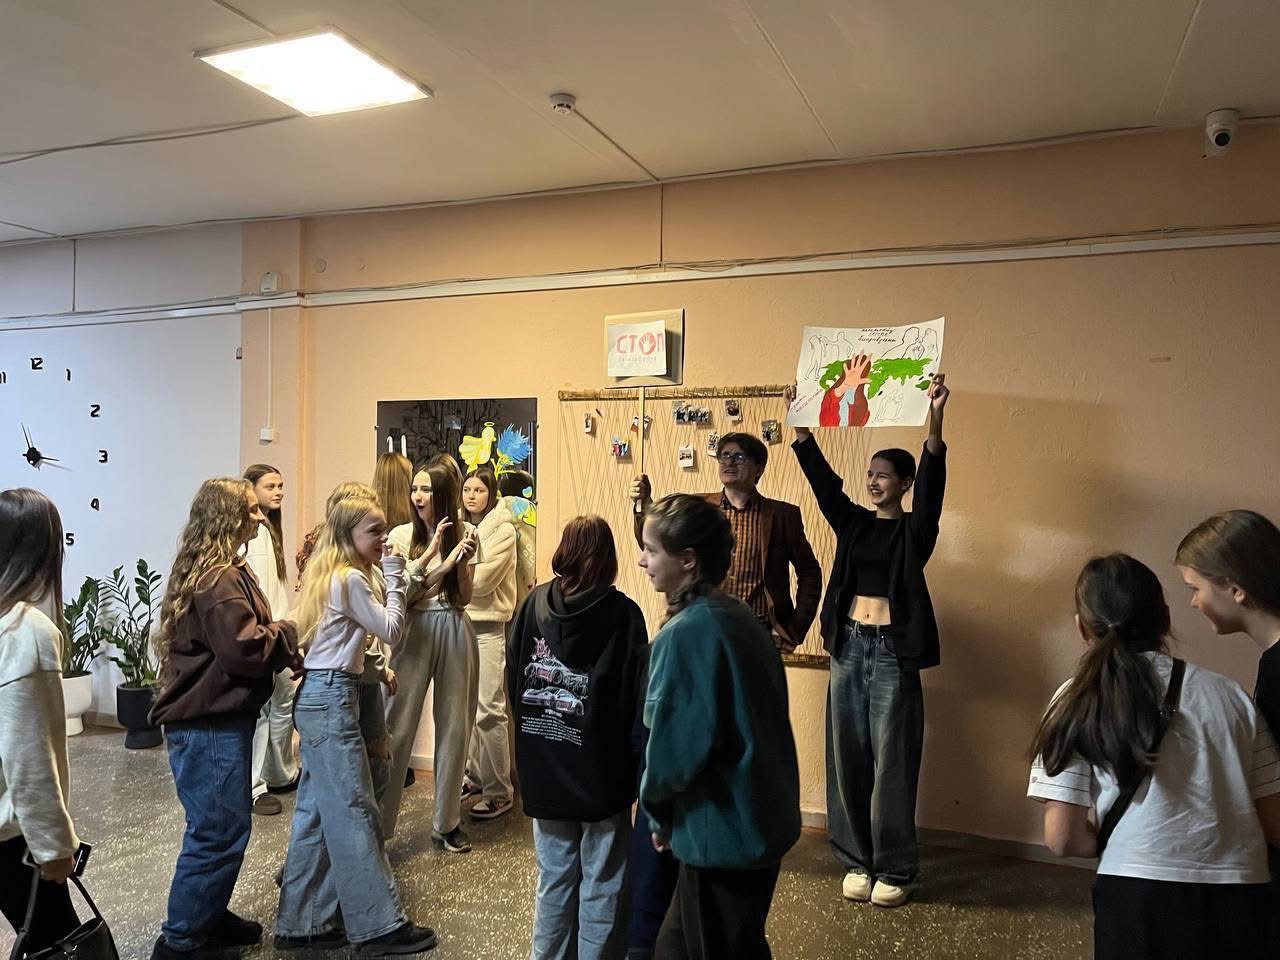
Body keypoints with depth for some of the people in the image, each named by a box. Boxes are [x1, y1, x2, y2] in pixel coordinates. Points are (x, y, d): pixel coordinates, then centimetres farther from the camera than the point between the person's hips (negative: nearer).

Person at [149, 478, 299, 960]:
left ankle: (207, 917, 32)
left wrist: (284, 645, 2)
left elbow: (245, 635, 18)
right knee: (220, 830, -2)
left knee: (220, 826, 19)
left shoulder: (219, 570, 14)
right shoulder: (217, 579, -21)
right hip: (209, 724, -11)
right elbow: (245, 649, -26)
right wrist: (289, 632, -11)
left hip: (215, 717, 11)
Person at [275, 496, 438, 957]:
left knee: (318, 811, 13)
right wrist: (393, 574, -7)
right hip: (332, 699, -10)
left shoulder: (327, 574, 16)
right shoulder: (350, 578, -14)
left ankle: (302, 923, 21)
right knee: (355, 812, -4)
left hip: (319, 697, 10)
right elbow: (391, 629, -11)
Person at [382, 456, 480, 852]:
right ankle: (379, 823, 9)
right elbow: (397, 595, -8)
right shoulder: (401, 535, -2)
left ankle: (447, 822, 24)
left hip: (455, 633, 2)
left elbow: (464, 597, 3)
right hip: (414, 632, -2)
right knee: (398, 727, -4)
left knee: (454, 727, 10)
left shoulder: (465, 534, 3)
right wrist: (430, 554, -18)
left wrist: (460, 562, -14)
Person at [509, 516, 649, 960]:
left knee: (554, 877, 18)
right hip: (602, 770, -4)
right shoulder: (622, 613, -13)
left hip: (543, 769, 4)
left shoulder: (534, 603, -3)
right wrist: (633, 757, 0)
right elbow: (638, 694, -12)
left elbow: (513, 680, 4)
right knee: (601, 884, 10)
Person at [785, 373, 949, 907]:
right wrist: (799, 424, -8)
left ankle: (894, 869, 15)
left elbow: (932, 482, -19)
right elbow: (822, 479, 1)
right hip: (848, 647, 5)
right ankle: (857, 862, 22)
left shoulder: (914, 529, -3)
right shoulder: (853, 523, 9)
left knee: (892, 763, 2)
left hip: (893, 652, -5)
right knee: (848, 759, 9)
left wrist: (934, 422, -34)